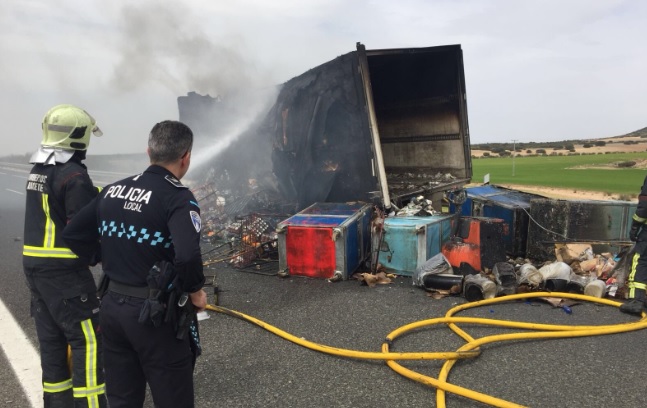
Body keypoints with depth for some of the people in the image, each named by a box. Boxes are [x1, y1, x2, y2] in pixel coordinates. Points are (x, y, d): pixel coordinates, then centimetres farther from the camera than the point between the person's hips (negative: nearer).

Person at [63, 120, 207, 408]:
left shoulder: (113, 190, 4)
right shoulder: (177, 196, -18)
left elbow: (72, 235, 9)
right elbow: (187, 256, -32)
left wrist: (109, 263, 14)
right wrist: (196, 291, -14)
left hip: (112, 306, 7)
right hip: (155, 314, -7)